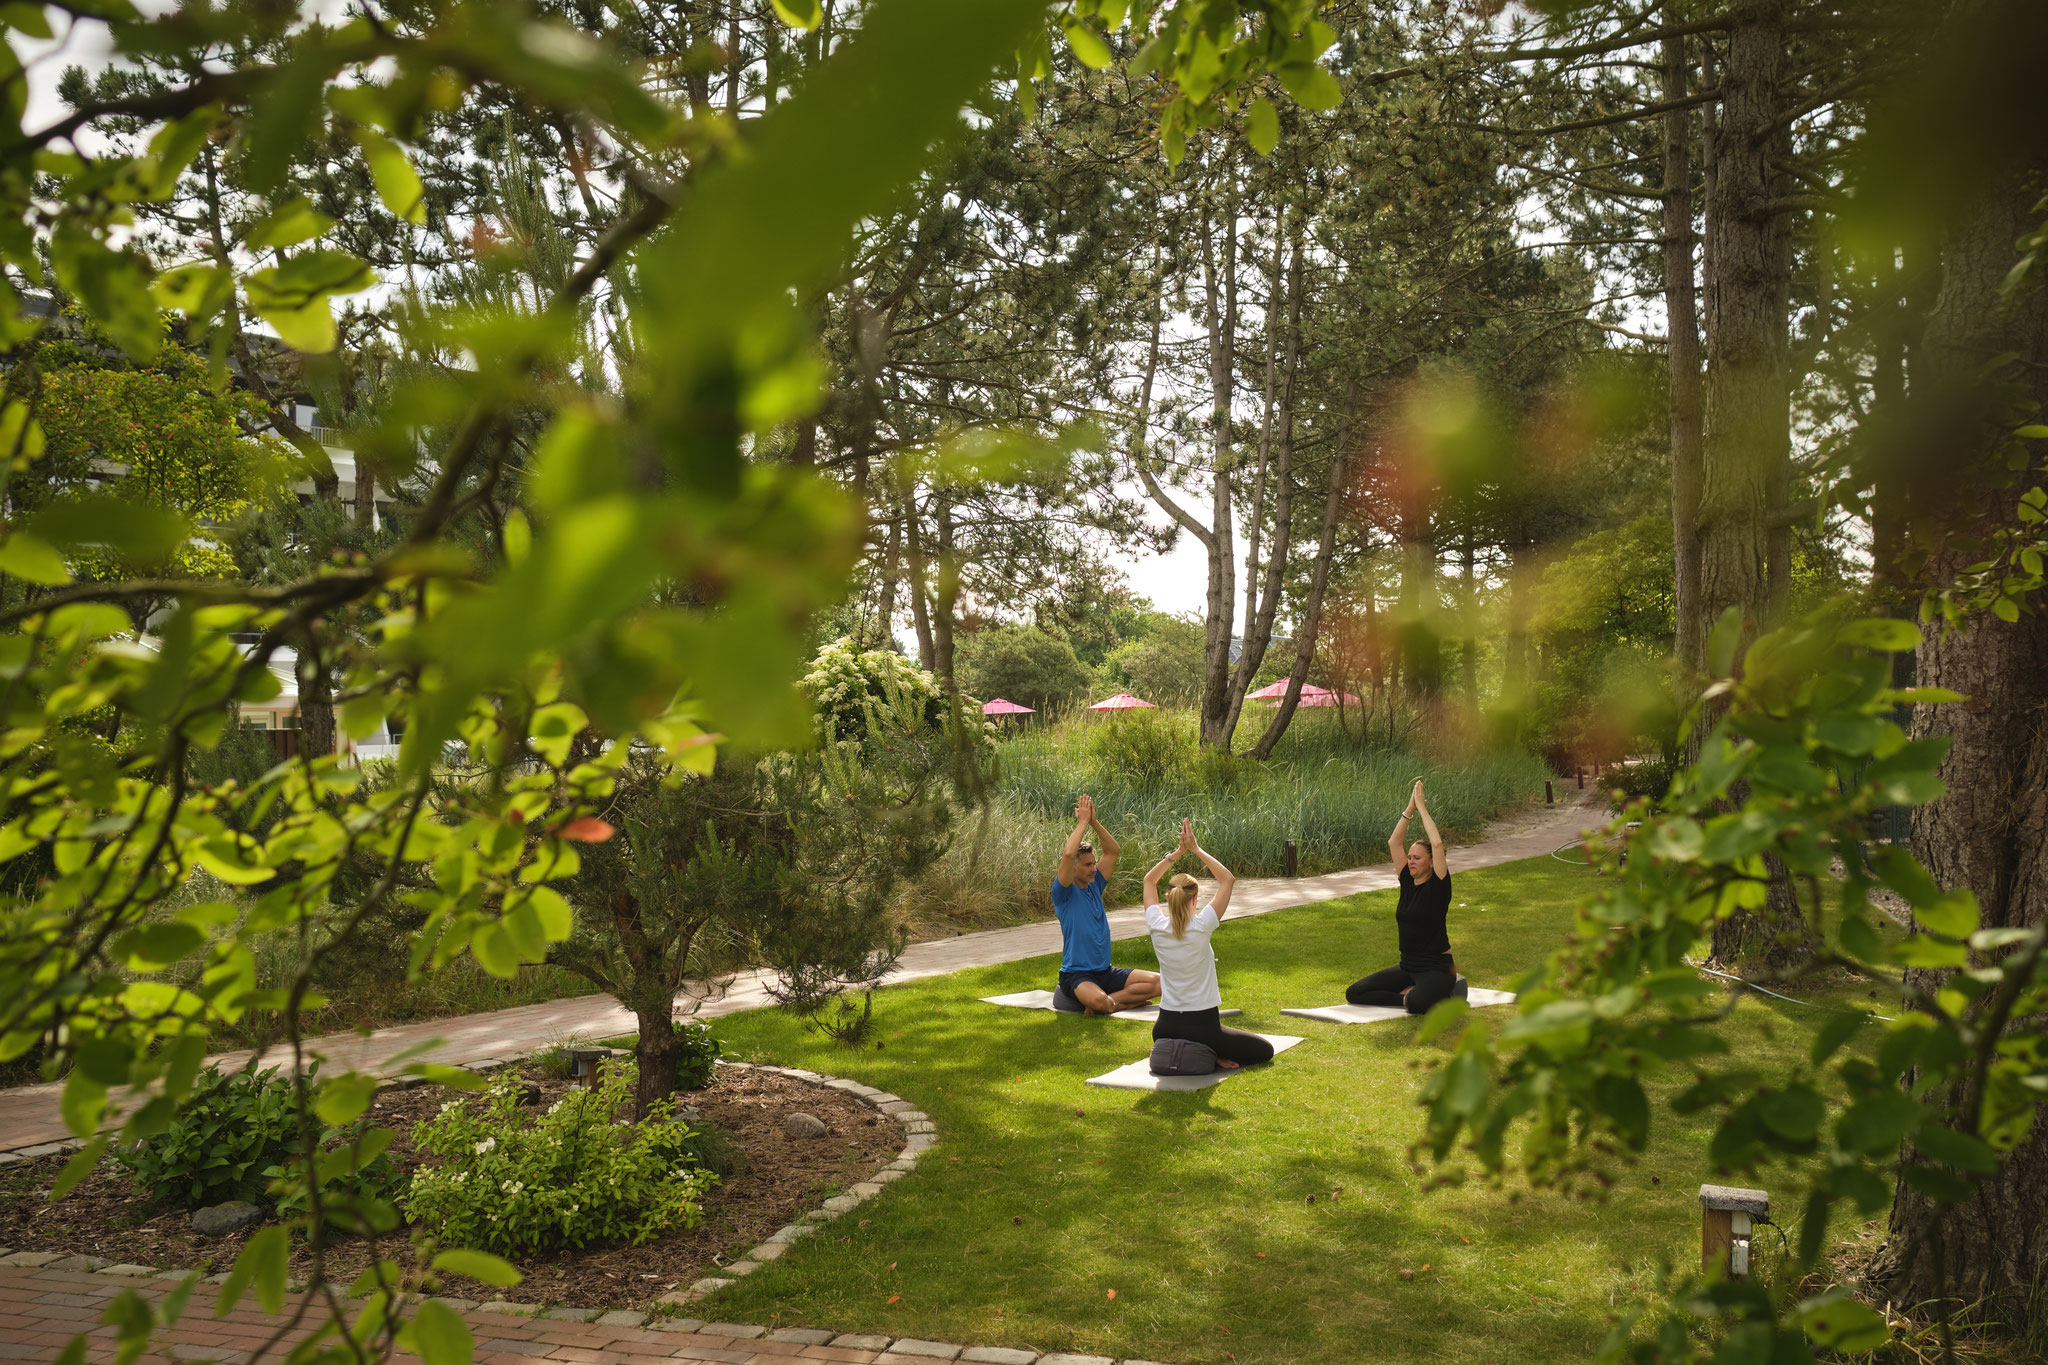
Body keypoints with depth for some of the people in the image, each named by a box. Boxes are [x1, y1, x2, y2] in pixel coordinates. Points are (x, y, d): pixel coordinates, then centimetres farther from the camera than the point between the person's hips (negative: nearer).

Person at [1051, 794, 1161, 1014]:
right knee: (1098, 1000, -41)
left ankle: (1111, 1000, -11)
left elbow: (1113, 850, 9)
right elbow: (1068, 854, -24)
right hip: (1076, 975, -7)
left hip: (1106, 971, 7)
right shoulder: (1064, 893, -7)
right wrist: (1083, 821, -15)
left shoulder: (1094, 886, 12)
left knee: (1157, 982, -12)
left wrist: (1094, 822, -4)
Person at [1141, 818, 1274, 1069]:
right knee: (1265, 1050, 16)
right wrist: (1196, 849, -5)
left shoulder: (1157, 928, -9)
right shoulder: (1201, 927, -18)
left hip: (1166, 1027, 4)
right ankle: (1210, 1056, -5)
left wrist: (1179, 851, 5)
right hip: (1204, 1027, -4)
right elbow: (1228, 880, -7)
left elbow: (1149, 880, 9)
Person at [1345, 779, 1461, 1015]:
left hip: (1437, 969, -7)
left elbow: (1437, 844, -22)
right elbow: (1394, 843, 6)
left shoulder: (1438, 885, -9)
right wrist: (1410, 809, 0)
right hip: (1407, 967, 7)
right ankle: (1406, 997, 5)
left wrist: (1422, 807, -14)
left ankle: (1442, 997, -4)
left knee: (1418, 1004, -38)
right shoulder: (1408, 882, 7)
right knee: (1354, 993, -6)